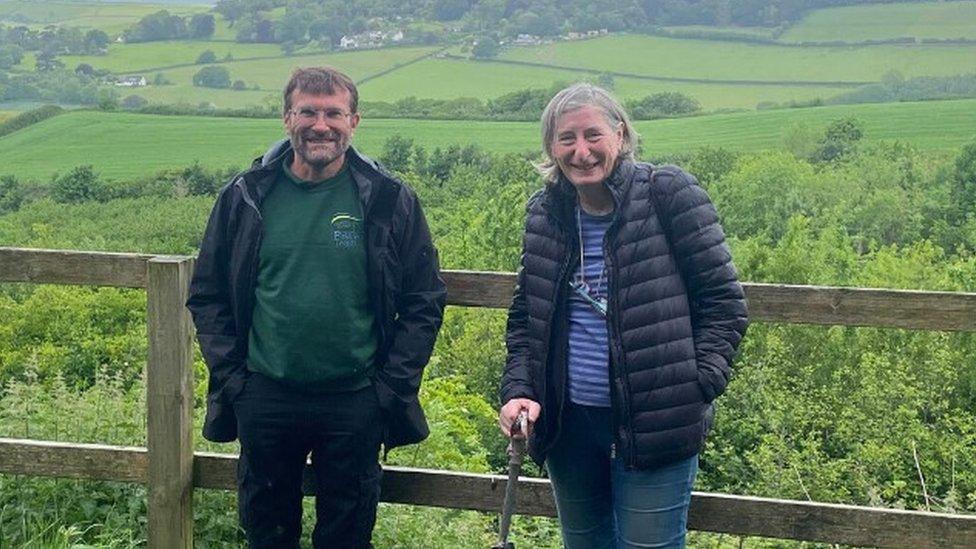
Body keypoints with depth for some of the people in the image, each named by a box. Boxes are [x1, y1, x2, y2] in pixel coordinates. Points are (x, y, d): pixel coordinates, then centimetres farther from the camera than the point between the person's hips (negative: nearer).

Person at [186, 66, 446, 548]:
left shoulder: (388, 201, -4)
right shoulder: (245, 197, 0)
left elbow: (425, 302, 1)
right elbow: (207, 295, 8)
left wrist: (392, 386, -5)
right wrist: (230, 376, -1)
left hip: (355, 404, -1)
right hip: (264, 400, 2)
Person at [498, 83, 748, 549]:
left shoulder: (669, 196, -9)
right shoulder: (544, 213, 6)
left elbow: (723, 303, -7)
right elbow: (525, 316, 14)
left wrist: (698, 386, -15)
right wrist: (518, 388, -1)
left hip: (654, 422, -5)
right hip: (567, 422, 5)